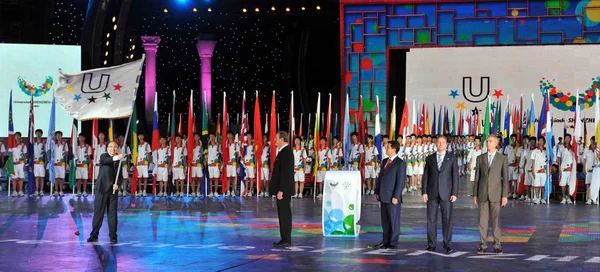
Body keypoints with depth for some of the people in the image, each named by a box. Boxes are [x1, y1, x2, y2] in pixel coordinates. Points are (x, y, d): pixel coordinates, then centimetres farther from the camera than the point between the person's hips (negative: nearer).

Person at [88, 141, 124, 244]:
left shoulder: (118, 161, 13)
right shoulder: (104, 156, 0)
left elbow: (120, 176, 13)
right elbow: (105, 160, -24)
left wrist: (117, 184, -9)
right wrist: (116, 158, -43)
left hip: (113, 190, 3)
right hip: (102, 189, -3)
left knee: (112, 214, 3)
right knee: (98, 213, 0)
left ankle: (113, 236, 9)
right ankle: (94, 235, 8)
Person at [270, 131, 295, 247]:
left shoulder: (286, 152, -16)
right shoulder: (284, 151, 14)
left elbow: (285, 173, -21)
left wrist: (280, 190, -22)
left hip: (284, 189, -10)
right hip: (283, 188, 10)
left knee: (284, 214, -6)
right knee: (284, 214, 11)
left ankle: (286, 240, -4)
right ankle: (285, 239, 15)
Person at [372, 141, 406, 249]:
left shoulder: (400, 163, -9)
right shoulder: (384, 161, 15)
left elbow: (401, 181, -13)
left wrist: (396, 197, -16)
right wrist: (377, 192, 12)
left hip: (393, 198, -7)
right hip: (383, 197, 7)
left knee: (394, 221, 1)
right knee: (385, 221, 12)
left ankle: (393, 243, 7)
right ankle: (385, 242, 19)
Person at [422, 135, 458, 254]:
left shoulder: (452, 158, 4)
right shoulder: (429, 158, 9)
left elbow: (455, 176, 0)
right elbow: (425, 176, 7)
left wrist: (454, 193, -6)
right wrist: (424, 192, -2)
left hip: (446, 193, -2)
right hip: (432, 193, 2)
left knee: (447, 219, 0)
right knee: (431, 219, 2)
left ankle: (447, 244, 5)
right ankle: (431, 244, 8)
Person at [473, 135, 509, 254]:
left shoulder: (503, 158, 0)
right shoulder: (480, 158, 7)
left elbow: (505, 178, -1)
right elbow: (477, 177, 8)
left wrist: (505, 195, -7)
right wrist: (475, 194, 4)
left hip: (496, 193, -2)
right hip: (482, 193, 2)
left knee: (495, 220, 0)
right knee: (483, 220, 2)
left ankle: (497, 245, 7)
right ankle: (483, 245, 7)